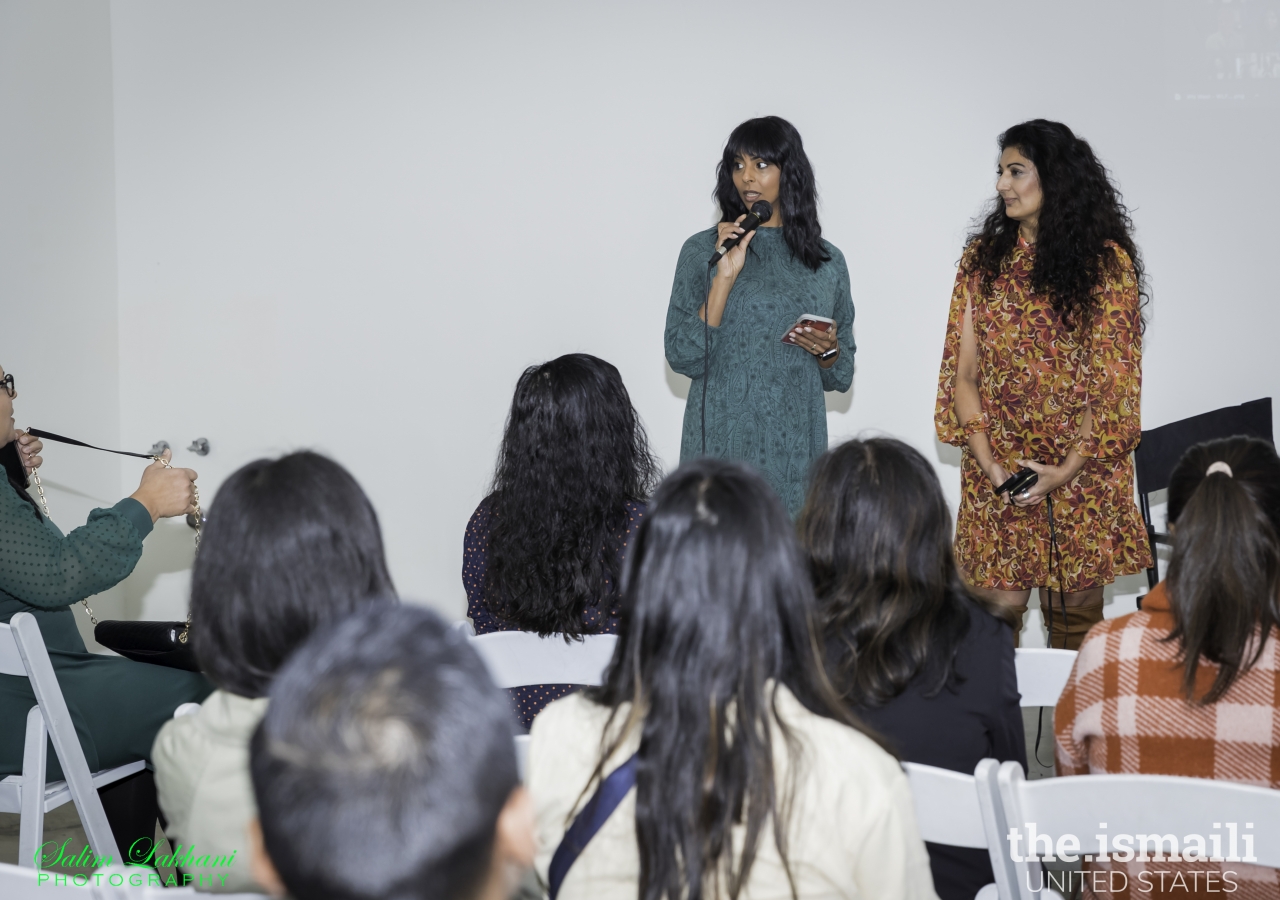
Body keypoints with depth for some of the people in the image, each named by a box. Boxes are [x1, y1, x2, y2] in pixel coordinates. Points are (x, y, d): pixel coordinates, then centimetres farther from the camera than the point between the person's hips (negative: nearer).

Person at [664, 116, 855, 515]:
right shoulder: (703, 250, 1)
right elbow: (684, 359, -9)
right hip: (722, 447, -2)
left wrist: (828, 350, -7)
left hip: (795, 452, 2)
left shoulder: (828, 261, 8)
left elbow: (841, 378, 14)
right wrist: (726, 276, -14)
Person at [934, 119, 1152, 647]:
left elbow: (1113, 384, -4)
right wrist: (987, 462, -9)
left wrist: (1067, 470, -14)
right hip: (997, 471, 2)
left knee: (1078, 615, 5)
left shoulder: (1107, 263, -1)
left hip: (1082, 474, -1)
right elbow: (964, 372, 4)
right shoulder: (983, 258, 6)